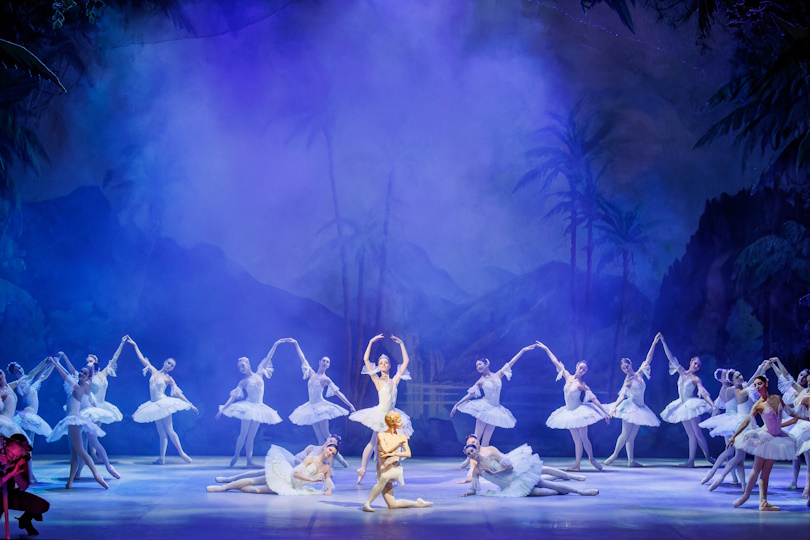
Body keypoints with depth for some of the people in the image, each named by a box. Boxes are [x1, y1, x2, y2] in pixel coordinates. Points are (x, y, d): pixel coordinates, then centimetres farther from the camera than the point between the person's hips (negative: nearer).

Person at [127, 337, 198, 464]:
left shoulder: (168, 379, 0)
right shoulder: (154, 372, 8)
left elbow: (178, 394, 1)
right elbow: (142, 358, 10)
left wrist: (190, 404, -4)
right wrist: (135, 345, 8)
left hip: (163, 403, -4)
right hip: (154, 405, 4)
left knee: (169, 430, -7)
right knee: (161, 432, 3)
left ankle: (182, 453, -3)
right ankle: (162, 457, -2)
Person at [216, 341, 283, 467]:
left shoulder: (259, 375, 9)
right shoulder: (243, 382, -1)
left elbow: (267, 359, 10)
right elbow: (233, 397, -4)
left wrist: (275, 345, 8)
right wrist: (222, 410, -12)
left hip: (258, 408, 3)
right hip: (248, 407, -3)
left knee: (251, 436, 2)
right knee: (244, 433, -8)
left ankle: (249, 461, -2)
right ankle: (235, 456, 0)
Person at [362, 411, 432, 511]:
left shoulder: (402, 437, 5)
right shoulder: (381, 435, -2)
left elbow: (408, 454, -5)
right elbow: (386, 450, -15)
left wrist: (393, 454, -20)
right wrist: (399, 441, -9)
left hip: (395, 469, 0)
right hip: (382, 469, 0)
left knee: (384, 477, -39)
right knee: (392, 505, -12)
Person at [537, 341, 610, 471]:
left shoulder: (582, 385, -9)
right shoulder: (568, 377, 2)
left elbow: (594, 399, -11)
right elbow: (556, 362, 5)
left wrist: (605, 413, -15)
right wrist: (546, 349, 8)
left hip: (579, 411, -4)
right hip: (570, 412, 4)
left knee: (584, 438, -2)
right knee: (577, 440, 5)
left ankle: (592, 459, 18)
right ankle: (577, 464, 3)